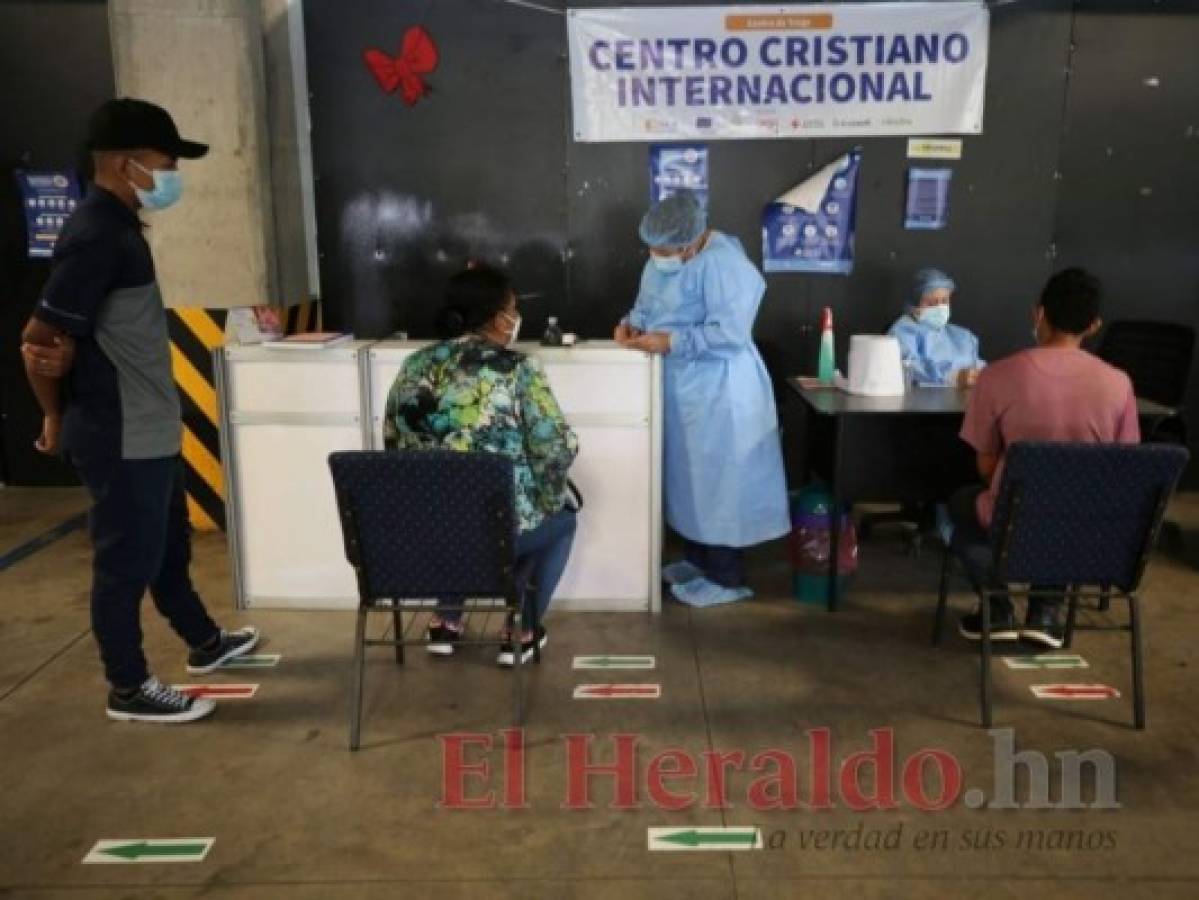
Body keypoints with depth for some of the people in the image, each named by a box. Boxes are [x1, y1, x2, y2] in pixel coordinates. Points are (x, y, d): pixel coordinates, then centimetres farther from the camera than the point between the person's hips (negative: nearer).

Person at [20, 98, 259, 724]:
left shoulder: (119, 226, 11)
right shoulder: (96, 236, -21)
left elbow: (69, 333, 14)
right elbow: (39, 341, -20)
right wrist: (58, 417, -3)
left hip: (148, 429, 10)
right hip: (120, 438, -10)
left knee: (169, 545, 22)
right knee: (127, 561, 4)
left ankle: (205, 644, 40)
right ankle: (129, 690, 20)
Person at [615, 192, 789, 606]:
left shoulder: (722, 264, -22)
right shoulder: (662, 259, 7)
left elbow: (729, 334, -27)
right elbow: (647, 305, 16)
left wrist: (669, 342, -27)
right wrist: (632, 323, -6)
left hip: (717, 390, -9)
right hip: (680, 385, 9)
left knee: (718, 480, -2)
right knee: (690, 477, 17)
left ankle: (727, 579, 9)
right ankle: (698, 558, 32)